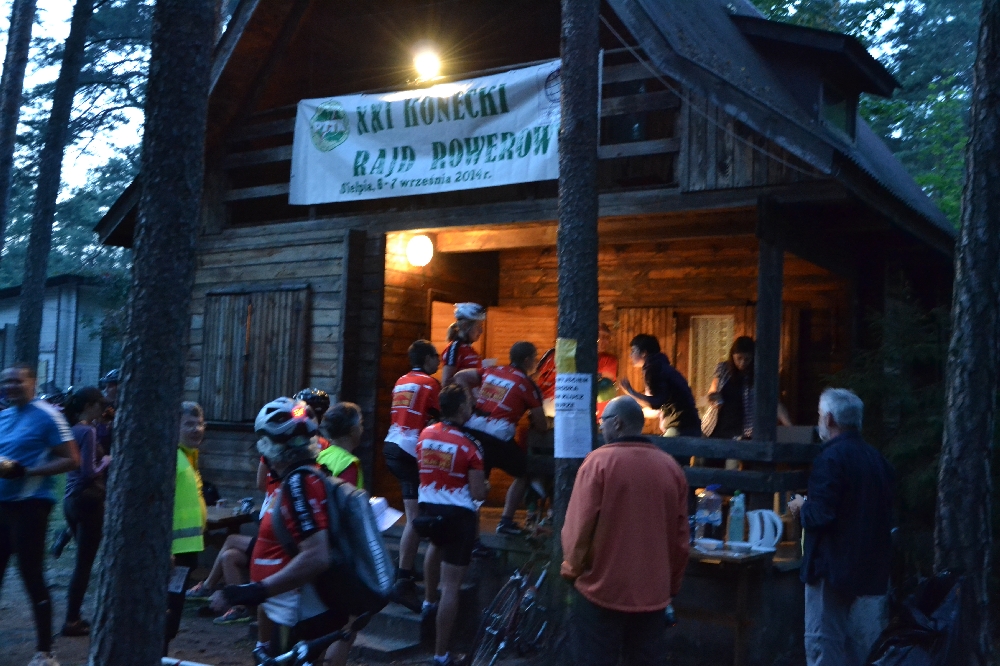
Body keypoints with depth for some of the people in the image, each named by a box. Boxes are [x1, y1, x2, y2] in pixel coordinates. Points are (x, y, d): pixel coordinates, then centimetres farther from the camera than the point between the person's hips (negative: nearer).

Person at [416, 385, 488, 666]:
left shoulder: (425, 434, 0)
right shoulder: (469, 445, -16)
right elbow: (477, 494, -14)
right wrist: (484, 485, 6)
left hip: (427, 509, 6)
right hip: (458, 515, -6)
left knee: (436, 544, 40)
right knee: (451, 586, 0)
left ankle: (428, 602, 44)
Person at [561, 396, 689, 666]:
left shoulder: (599, 461, -10)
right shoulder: (671, 467, 3)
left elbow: (579, 526, -12)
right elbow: (680, 538, 6)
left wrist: (572, 569, 4)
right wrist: (671, 586, 18)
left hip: (601, 589, -4)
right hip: (653, 593, 4)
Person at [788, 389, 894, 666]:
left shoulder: (830, 458, -16)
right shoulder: (877, 459, 8)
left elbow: (821, 515, -23)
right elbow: (887, 513, 16)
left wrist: (801, 507, -1)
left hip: (832, 565, -8)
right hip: (872, 567, 8)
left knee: (823, 642, 1)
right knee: (863, 643, 15)